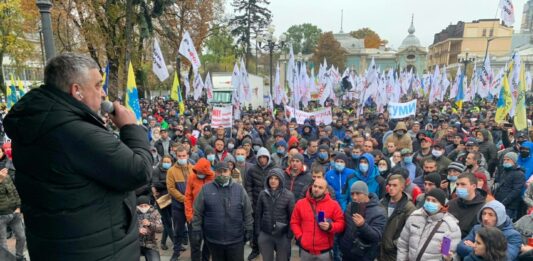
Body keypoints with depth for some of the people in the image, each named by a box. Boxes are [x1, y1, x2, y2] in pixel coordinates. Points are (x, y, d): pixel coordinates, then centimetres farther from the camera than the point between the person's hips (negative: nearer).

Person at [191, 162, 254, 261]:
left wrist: (248, 229, 4)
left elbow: (247, 213, 4)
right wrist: (196, 229, -1)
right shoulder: (205, 189, -3)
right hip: (213, 240, 0)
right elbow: (197, 212, 1)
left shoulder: (239, 189, 0)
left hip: (236, 239, 0)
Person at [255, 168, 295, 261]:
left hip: (282, 236, -2)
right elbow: (258, 214, 3)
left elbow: (292, 216, -6)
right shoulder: (263, 194, -4)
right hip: (265, 235, 2)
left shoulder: (289, 195, -10)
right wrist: (258, 231, 3)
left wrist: (290, 235, -7)